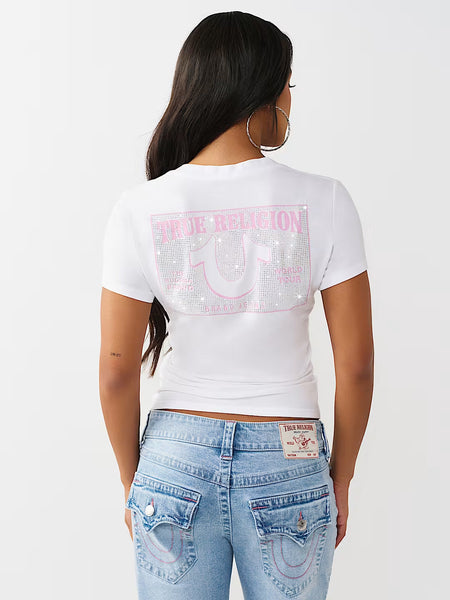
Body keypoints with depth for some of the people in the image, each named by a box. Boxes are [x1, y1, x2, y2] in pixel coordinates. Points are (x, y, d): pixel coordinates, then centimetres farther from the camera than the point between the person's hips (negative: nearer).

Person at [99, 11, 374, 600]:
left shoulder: (141, 209, -9)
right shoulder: (323, 202, -11)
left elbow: (117, 372, -6)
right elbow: (356, 364, -7)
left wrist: (131, 479, 10)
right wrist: (341, 477, 7)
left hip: (176, 461, 1)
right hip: (287, 466, -1)